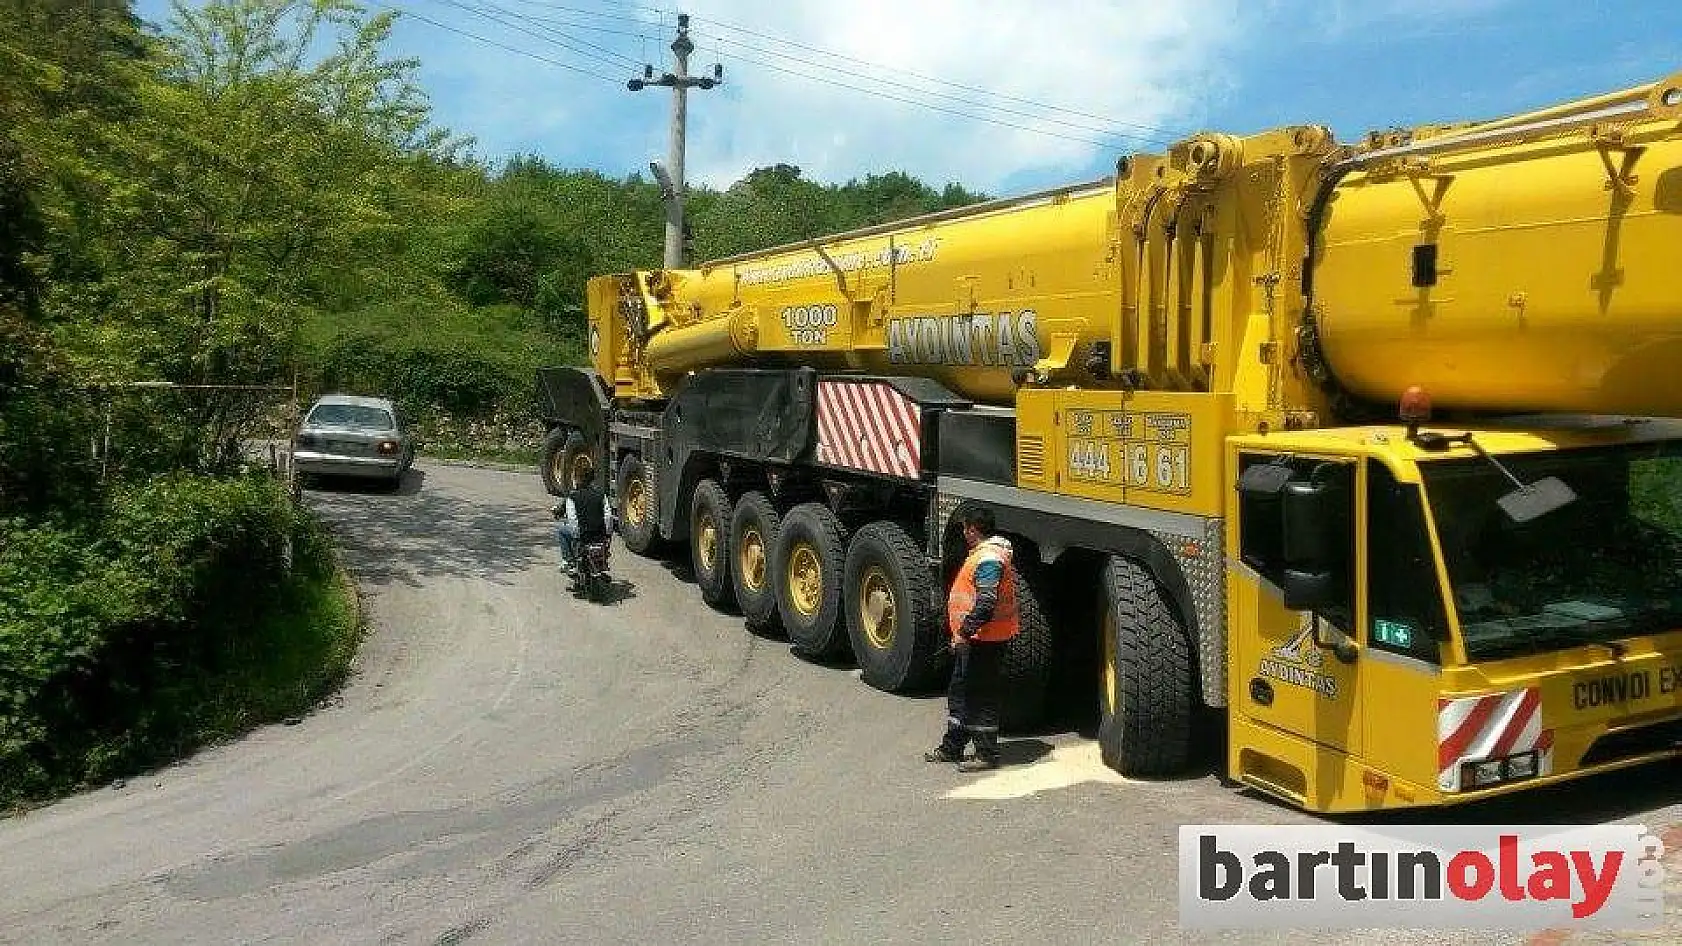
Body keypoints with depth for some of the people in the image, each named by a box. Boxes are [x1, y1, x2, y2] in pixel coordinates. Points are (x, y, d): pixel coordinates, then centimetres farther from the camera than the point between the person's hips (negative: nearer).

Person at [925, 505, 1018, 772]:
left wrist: (965, 631, -24)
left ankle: (987, 754, 7)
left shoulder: (988, 558, -20)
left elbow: (986, 604, -28)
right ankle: (952, 747, 27)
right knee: (959, 691, 17)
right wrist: (963, 632, 25)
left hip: (984, 640, -11)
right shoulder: (983, 553, 14)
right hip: (974, 640, 11)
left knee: (982, 697, -2)